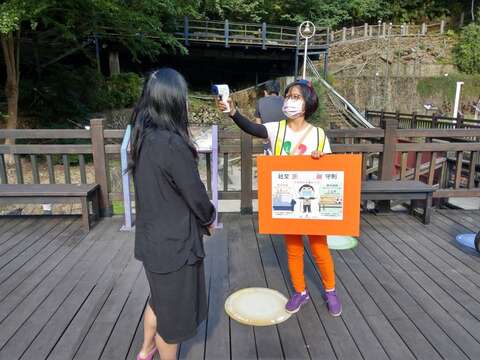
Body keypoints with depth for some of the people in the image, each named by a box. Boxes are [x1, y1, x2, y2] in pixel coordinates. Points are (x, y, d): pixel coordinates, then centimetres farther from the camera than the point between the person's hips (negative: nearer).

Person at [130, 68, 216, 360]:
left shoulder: (143, 138, -1)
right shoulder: (172, 143, -26)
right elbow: (196, 196, -19)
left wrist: (200, 218, 9)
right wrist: (210, 216, 2)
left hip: (152, 237, 8)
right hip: (174, 243, -8)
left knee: (160, 298, 30)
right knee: (173, 310, 15)